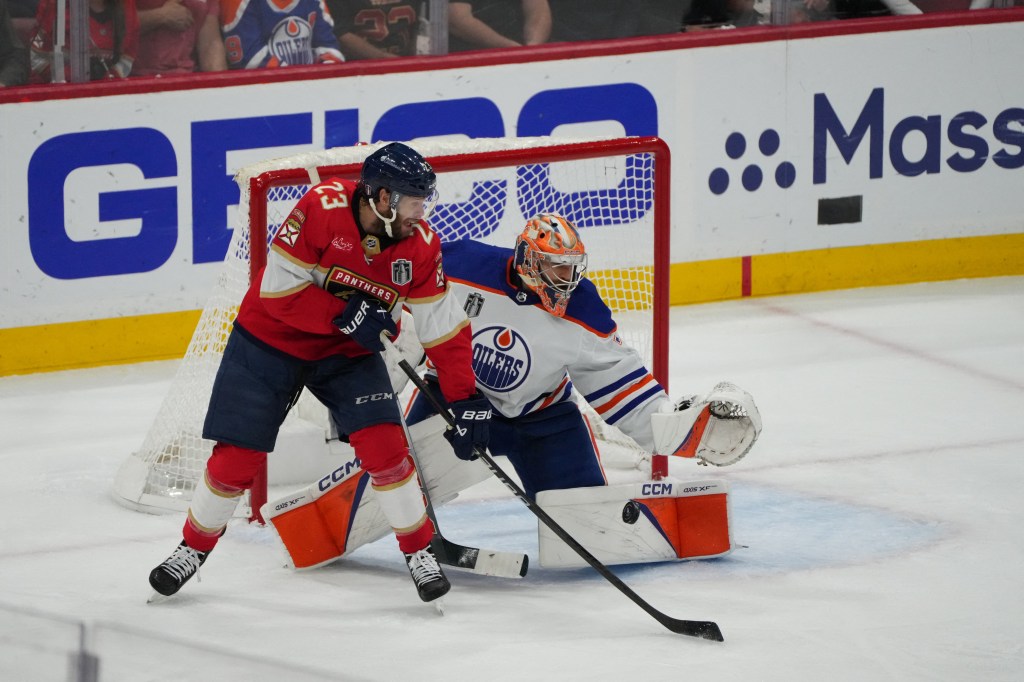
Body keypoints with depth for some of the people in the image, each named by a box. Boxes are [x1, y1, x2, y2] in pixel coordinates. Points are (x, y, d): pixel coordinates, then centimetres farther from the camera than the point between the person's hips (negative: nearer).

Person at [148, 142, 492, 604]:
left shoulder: (420, 245, -16)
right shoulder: (322, 208, -28)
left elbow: (443, 328, -10)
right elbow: (279, 289, -25)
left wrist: (466, 402, -14)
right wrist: (345, 315, -30)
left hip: (349, 351, 2)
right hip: (271, 339, -2)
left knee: (383, 445, -16)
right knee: (238, 457, -1)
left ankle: (420, 552, 1)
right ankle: (194, 547, 22)